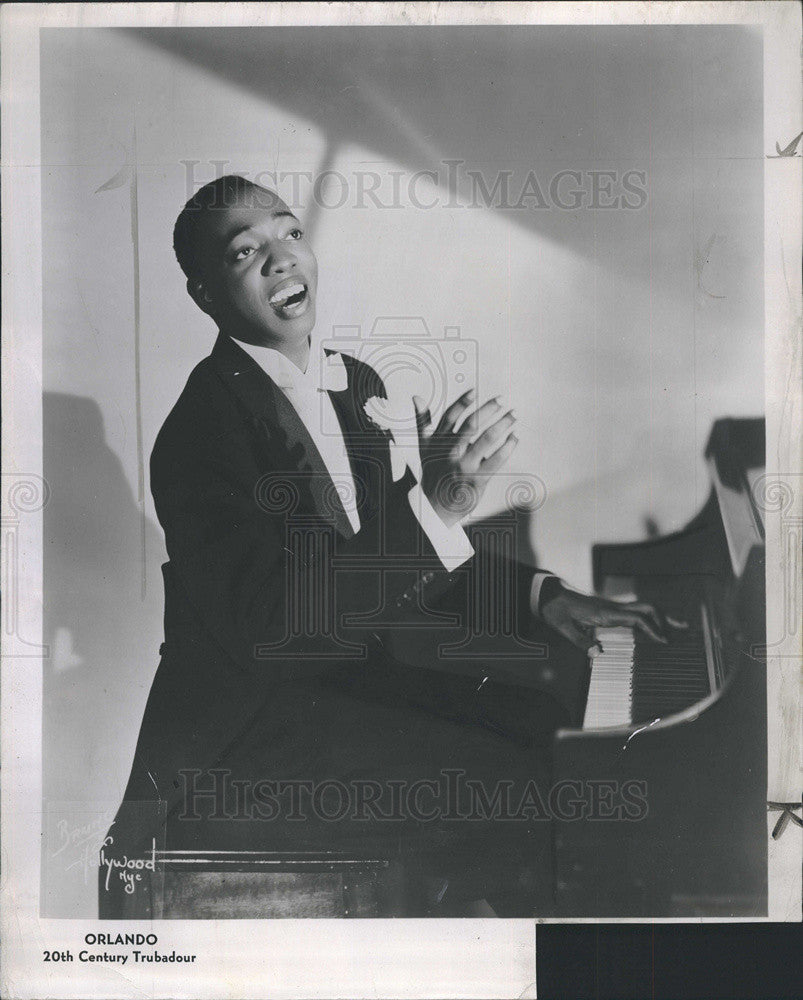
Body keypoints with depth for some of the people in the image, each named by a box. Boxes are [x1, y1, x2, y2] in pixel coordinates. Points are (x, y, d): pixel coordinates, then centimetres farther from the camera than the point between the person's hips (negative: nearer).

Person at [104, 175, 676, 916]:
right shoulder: (206, 421, -18)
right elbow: (264, 620, -28)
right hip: (246, 731, -8)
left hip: (350, 674, 8)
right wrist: (434, 503, -36)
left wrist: (538, 596, 3)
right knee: (524, 792, -20)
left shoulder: (356, 383, 10)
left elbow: (405, 555, 17)